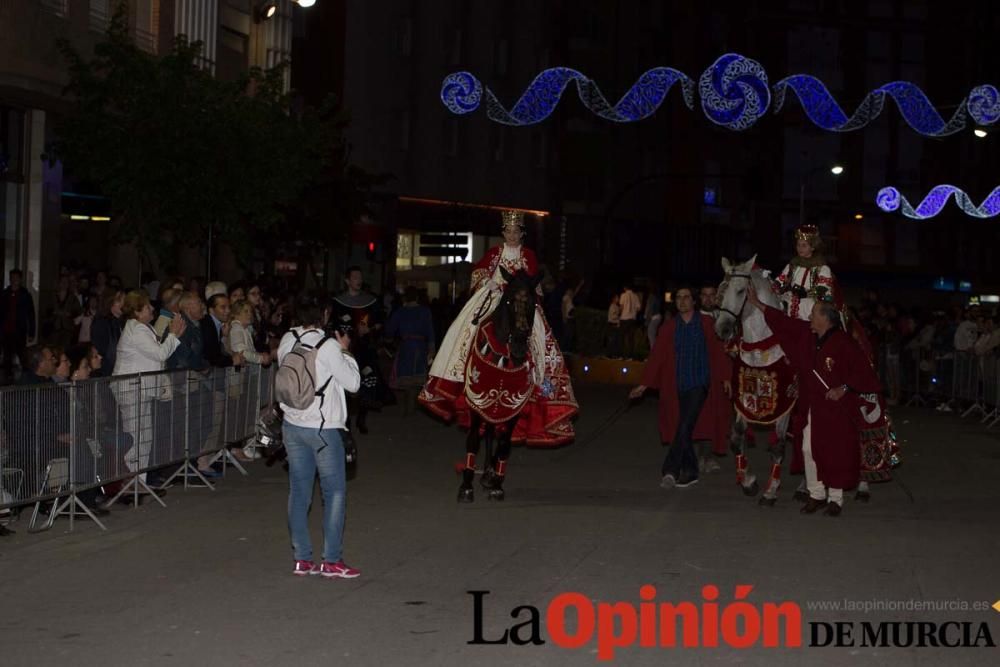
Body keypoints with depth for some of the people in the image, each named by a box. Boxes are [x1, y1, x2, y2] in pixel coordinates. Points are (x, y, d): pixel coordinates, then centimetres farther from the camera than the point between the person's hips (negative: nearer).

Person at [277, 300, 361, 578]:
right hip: (322, 428, -6)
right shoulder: (328, 346, -16)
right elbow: (353, 382, -10)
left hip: (292, 425, 6)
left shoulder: (287, 341, 0)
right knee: (334, 491, 4)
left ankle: (302, 559, 11)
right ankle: (331, 560, 3)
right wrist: (344, 350, 1)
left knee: (299, 491, 9)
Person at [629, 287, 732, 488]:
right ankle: (690, 472, 16)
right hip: (678, 386, 4)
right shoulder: (669, 328, 8)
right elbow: (657, 356, 6)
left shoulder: (706, 323, 1)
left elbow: (718, 351, 0)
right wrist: (644, 384, 1)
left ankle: (670, 470, -21)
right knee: (684, 429, 6)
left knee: (685, 426, -16)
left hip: (700, 383, -4)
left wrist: (726, 378, -7)